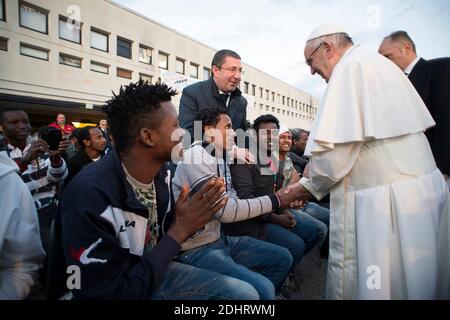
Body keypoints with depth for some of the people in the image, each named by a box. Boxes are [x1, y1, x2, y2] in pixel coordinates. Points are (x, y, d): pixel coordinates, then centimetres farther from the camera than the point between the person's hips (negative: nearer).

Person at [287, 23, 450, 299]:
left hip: (382, 200, -10)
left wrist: (311, 185, -2)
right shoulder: (380, 62, 17)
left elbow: (336, 145, -20)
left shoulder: (350, 66, -10)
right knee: (419, 281, 18)